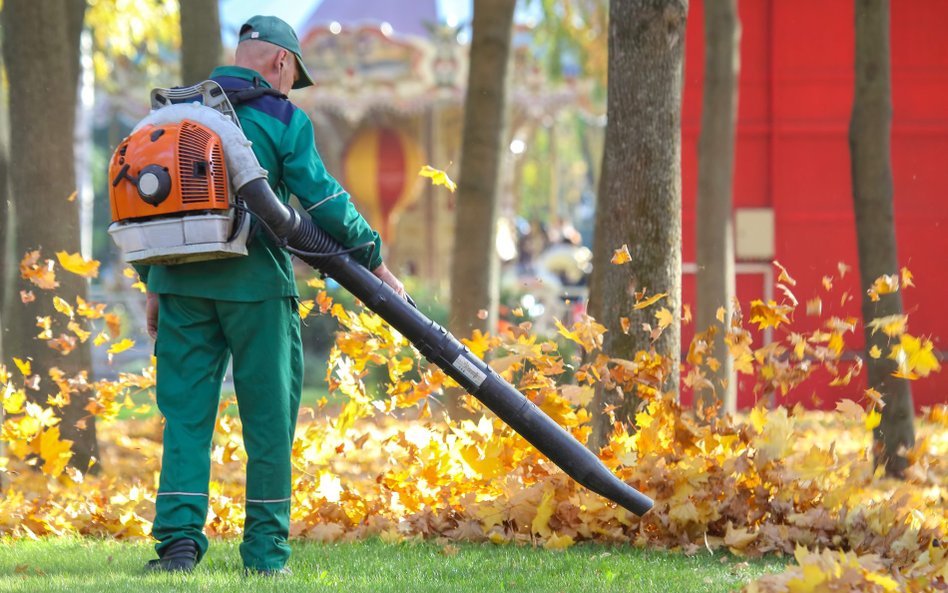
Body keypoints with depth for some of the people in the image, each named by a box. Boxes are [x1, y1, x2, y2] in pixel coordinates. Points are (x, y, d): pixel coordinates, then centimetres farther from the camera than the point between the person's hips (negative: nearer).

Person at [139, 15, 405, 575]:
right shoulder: (282, 119, -2)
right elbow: (322, 199, -6)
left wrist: (154, 284, 18)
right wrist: (376, 262, 3)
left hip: (181, 278, 4)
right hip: (253, 281, -4)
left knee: (186, 411, 6)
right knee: (268, 416, 5)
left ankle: (179, 536, -8)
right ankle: (266, 550, 7)